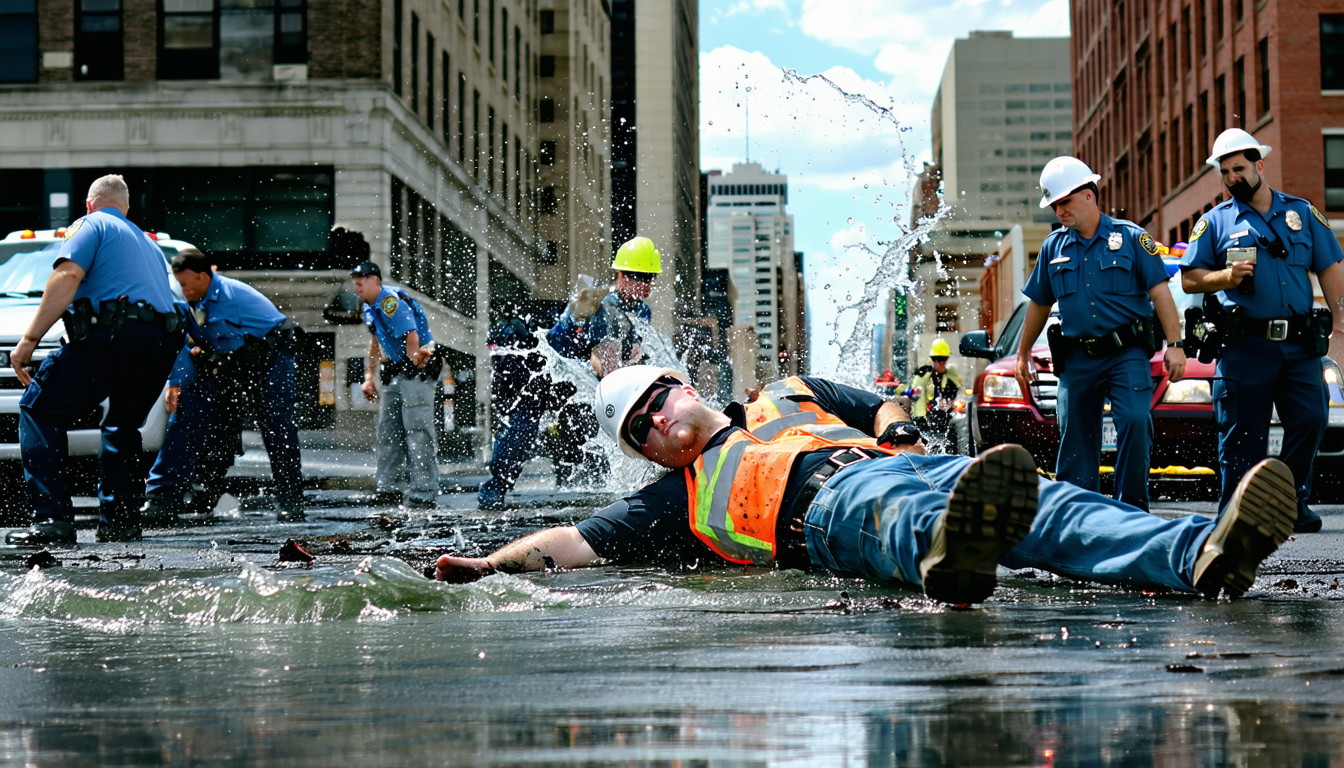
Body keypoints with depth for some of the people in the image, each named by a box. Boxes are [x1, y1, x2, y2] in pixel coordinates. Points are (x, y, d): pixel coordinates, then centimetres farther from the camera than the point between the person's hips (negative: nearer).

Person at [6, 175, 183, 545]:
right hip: (162, 345, 7)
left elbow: (67, 276, -8)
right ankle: (120, 521, 20)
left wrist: (28, 340, -11)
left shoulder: (91, 225, 10)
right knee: (123, 427, 28)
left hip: (112, 335, -7)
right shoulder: (147, 242, 33)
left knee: (38, 410, 1)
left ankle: (52, 519, -12)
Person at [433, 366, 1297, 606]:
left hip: (902, 462, 4)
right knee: (896, 513, -43)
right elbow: (576, 542, 20)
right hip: (828, 505, -4)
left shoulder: (787, 395, 39)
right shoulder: (677, 501, 29)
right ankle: (946, 555, -82)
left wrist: (897, 431, 13)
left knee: (1050, 510, -26)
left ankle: (1198, 553, -52)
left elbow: (885, 409, 37)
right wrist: (490, 563, 9)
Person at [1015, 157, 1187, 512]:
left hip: (1126, 353, -3)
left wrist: (1175, 344, -11)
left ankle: (1132, 507, -11)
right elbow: (1039, 305, 22)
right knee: (1076, 437, 2)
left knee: (1135, 423, -19)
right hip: (1077, 359, 3)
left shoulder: (1130, 237, 0)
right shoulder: (1054, 247, 11)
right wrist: (1023, 354, 25)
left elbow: (1160, 292, -3)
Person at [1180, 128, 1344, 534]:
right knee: (1242, 433, -1)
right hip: (1245, 345, -2)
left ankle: (1293, 502, 8)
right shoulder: (1215, 222, 8)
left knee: (1310, 420, -7)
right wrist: (1224, 277, -12)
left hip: (1299, 345, 2)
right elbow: (1189, 279, 8)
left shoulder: (1302, 213, 13)